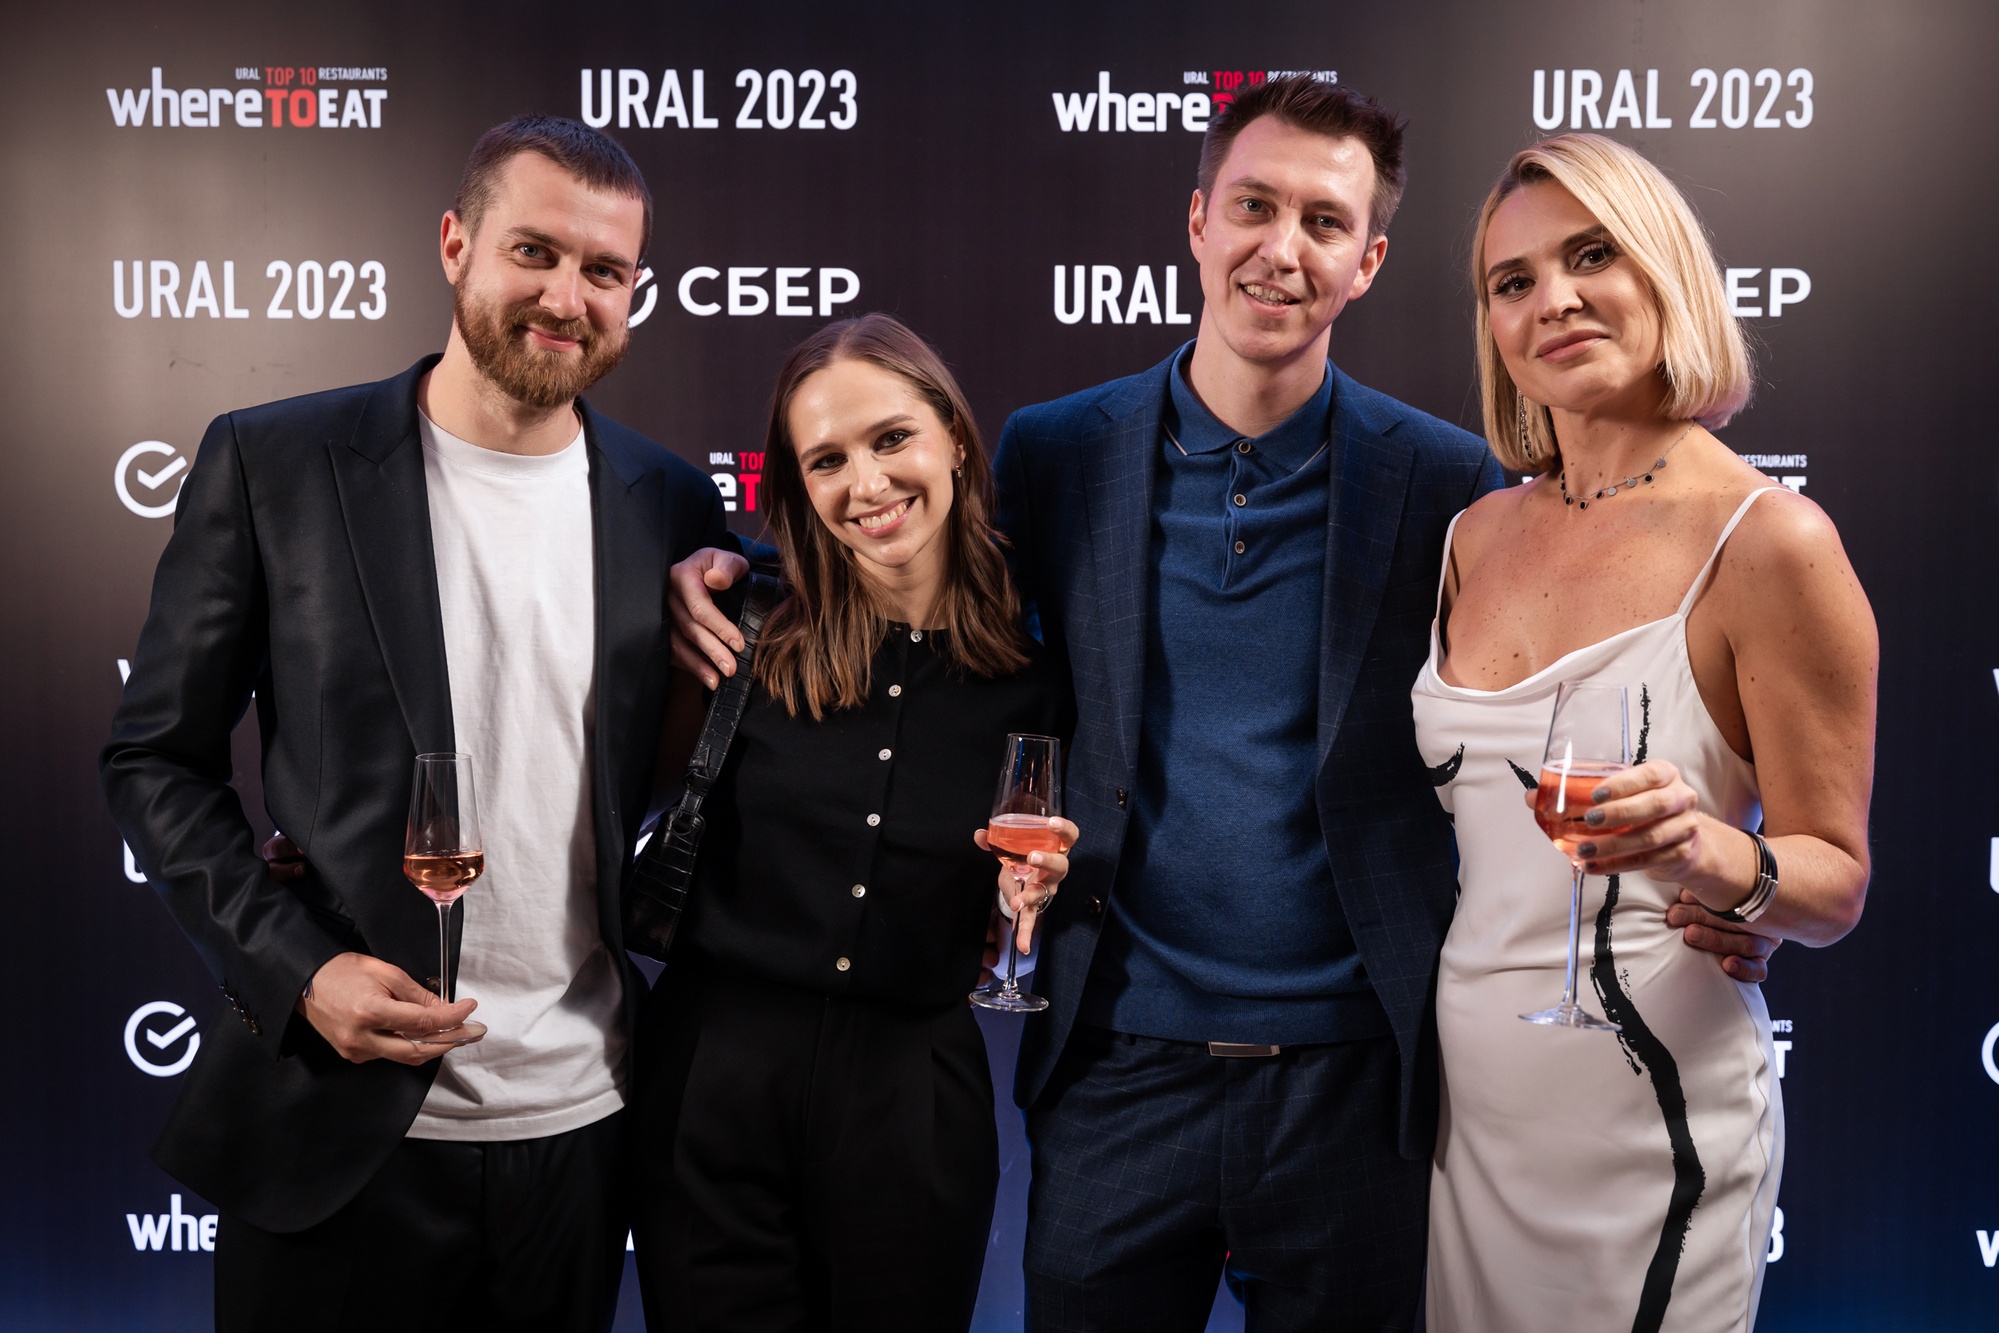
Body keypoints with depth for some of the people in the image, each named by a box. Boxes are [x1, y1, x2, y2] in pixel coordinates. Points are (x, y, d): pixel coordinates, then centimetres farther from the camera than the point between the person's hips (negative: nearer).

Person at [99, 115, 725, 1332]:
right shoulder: (272, 465, -4)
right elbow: (156, 759, -1)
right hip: (335, 1130, -2)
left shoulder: (672, 508, 2)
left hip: (579, 1123, 3)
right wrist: (296, 969, -12)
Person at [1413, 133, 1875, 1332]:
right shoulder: (1482, 531, 6)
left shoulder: (1770, 541, -12)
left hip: (1647, 1125, -5)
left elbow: (1835, 883, -8)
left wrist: (1718, 857, -28)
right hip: (1464, 1100, 5)